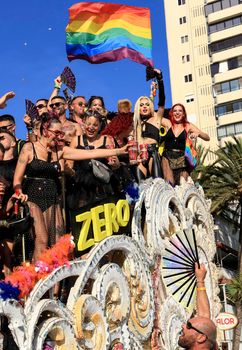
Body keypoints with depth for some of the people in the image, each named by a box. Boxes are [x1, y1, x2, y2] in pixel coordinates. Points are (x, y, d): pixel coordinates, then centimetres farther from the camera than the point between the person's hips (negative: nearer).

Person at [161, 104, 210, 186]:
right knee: (169, 184, -19)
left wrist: (198, 133, -15)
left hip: (182, 158, 0)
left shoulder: (188, 126, 8)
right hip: (167, 157, 0)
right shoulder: (168, 123, 9)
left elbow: (207, 138, 4)